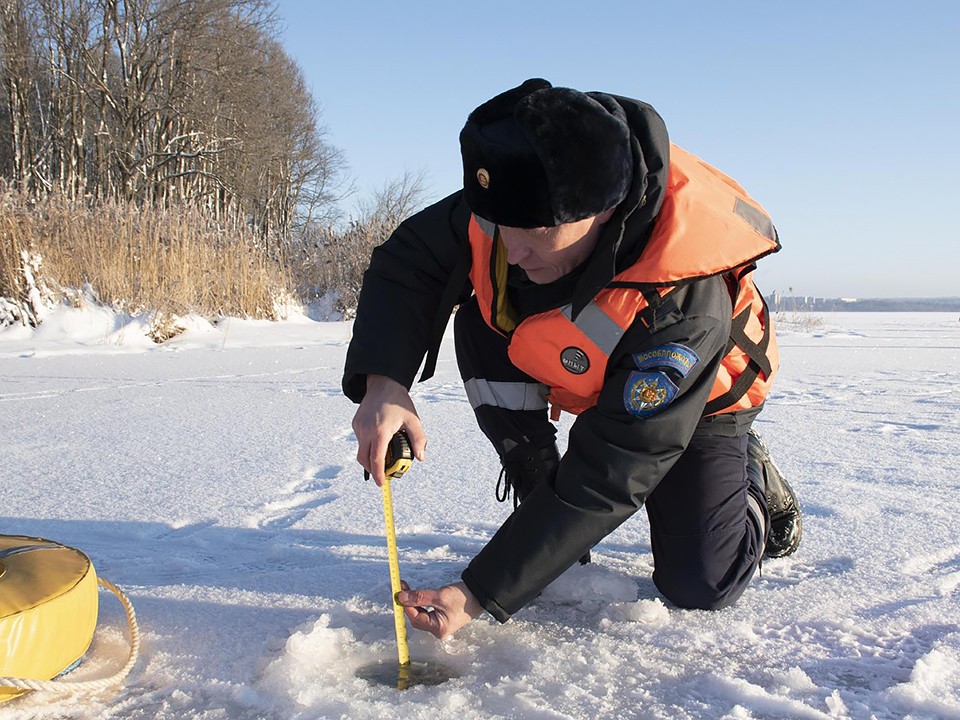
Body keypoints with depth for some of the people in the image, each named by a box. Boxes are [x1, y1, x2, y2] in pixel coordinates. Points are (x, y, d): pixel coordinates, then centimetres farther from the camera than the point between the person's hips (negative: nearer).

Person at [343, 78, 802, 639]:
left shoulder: (682, 303, -43)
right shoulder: (513, 197, -30)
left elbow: (607, 477, -39)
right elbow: (406, 264, -15)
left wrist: (480, 596, -38)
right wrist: (383, 381, -34)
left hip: (696, 399, -4)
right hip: (574, 376, 5)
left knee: (699, 585, -15)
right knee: (480, 322, -24)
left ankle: (751, 476, 18)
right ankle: (539, 497, -7)